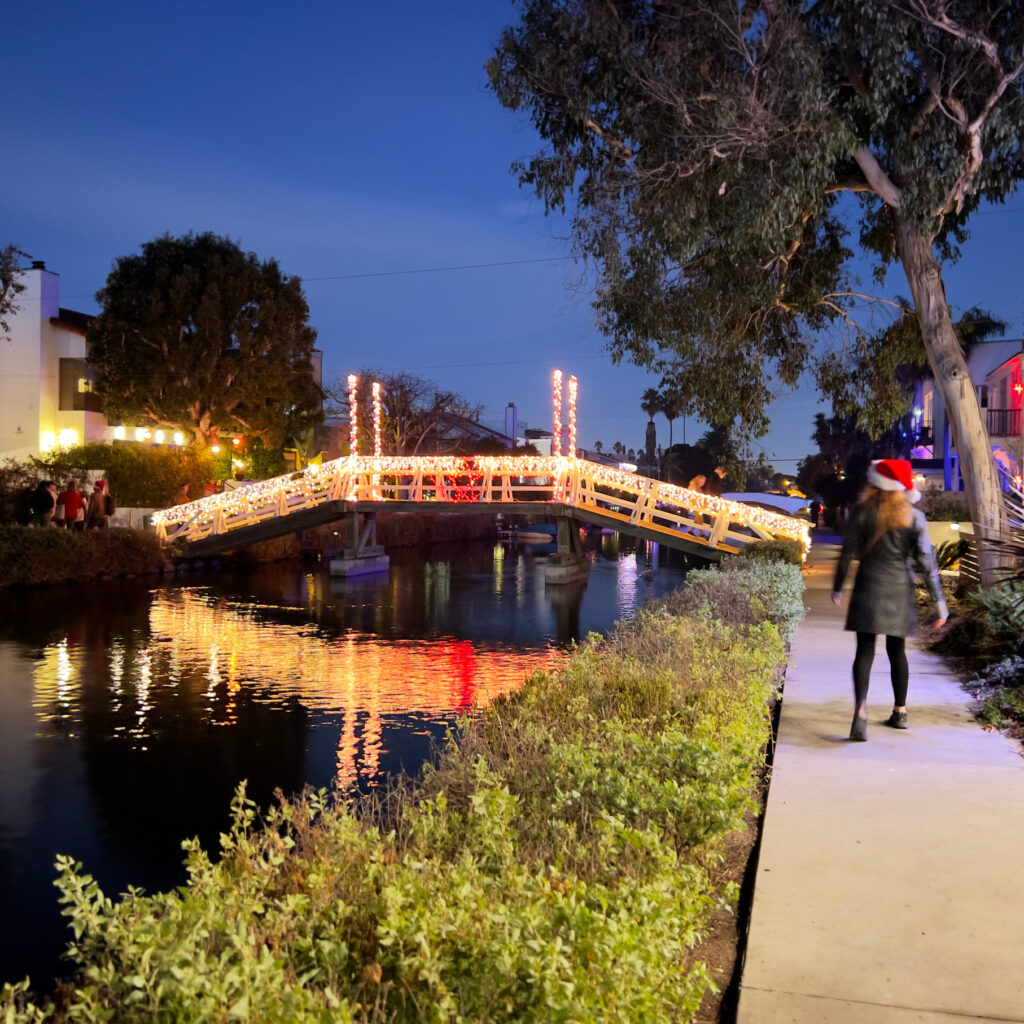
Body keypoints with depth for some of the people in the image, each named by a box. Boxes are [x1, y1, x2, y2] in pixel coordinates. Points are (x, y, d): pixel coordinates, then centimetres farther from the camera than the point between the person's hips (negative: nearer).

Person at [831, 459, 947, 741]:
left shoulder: (863, 512, -4)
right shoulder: (914, 517, -1)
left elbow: (848, 553, -2)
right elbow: (927, 561, -2)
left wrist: (837, 588, 8)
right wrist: (938, 602, 2)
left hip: (869, 588, -2)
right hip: (900, 590, 2)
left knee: (865, 651, -4)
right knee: (897, 651, 17)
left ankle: (860, 711, -23)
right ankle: (900, 712, 28)